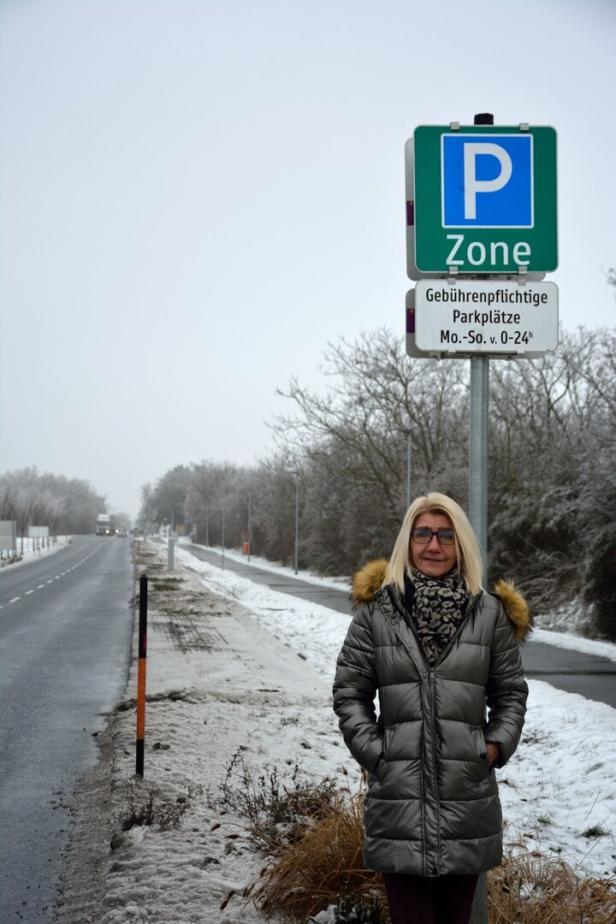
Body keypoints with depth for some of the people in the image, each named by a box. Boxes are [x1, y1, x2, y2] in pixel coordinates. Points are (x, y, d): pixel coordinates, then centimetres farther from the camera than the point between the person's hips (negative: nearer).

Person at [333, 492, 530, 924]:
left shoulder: (490, 612, 3)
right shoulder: (376, 610, -1)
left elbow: (511, 693, 12)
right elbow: (349, 692, 5)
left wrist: (497, 746, -1)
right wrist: (373, 752, -4)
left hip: (468, 794, 2)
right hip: (400, 795, -1)